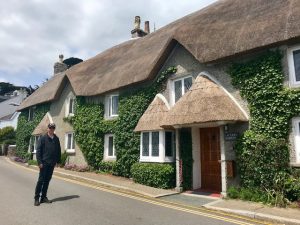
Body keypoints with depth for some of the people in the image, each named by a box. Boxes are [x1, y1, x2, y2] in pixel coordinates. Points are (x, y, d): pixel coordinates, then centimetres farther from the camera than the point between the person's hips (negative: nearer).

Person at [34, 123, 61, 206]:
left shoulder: (56, 139, 8)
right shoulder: (43, 138, -4)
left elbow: (58, 150, 13)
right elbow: (38, 151, -7)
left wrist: (57, 160, 7)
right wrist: (39, 162, -13)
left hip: (52, 163, 4)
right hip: (44, 163, -4)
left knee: (47, 181, 10)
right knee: (41, 180, 0)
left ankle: (43, 197, 20)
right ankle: (37, 198, 11)